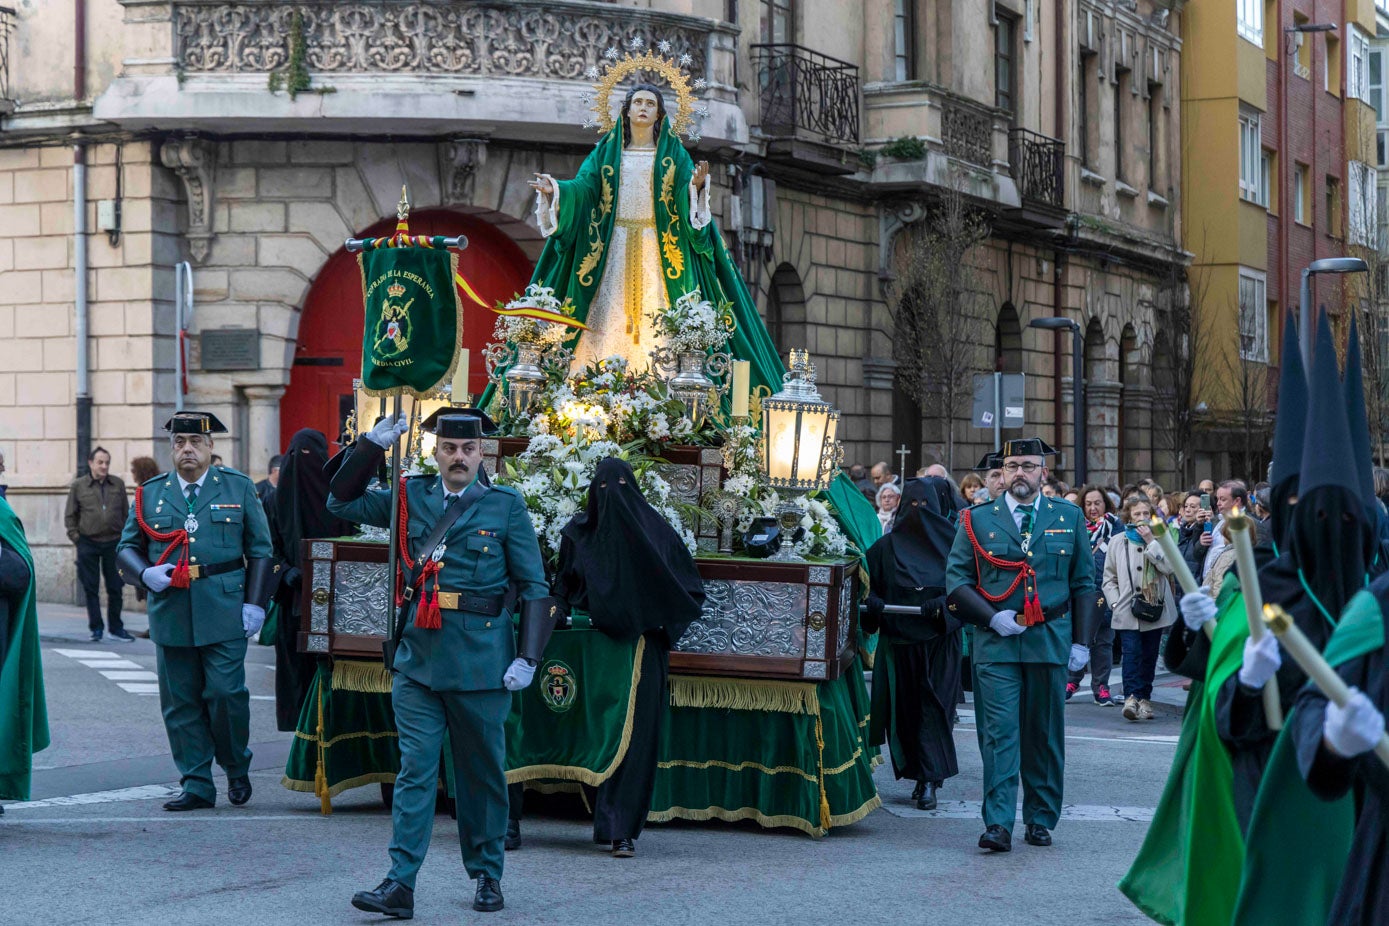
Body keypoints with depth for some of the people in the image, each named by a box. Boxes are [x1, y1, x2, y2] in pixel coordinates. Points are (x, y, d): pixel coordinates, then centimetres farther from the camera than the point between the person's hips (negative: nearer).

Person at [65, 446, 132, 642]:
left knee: (115, 587, 5)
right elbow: (70, 515, 7)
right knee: (91, 588, 2)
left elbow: (126, 512, 13)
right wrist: (75, 536, -1)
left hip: (114, 543, 2)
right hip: (88, 543, -1)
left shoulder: (118, 484, 7)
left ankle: (116, 628, 14)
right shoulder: (78, 486, 2)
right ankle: (96, 628, 10)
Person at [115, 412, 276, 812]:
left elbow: (261, 550, 7)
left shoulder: (239, 488, 7)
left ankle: (236, 768, 17)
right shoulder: (150, 493, 11)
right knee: (181, 703, 4)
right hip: (170, 613, 2)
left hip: (224, 613, -2)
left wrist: (255, 603, -3)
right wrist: (145, 573, -7)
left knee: (226, 694, -7)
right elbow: (127, 548, 15)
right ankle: (197, 785, 11)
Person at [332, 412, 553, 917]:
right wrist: (373, 446, 0)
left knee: (483, 774, 9)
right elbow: (342, 502, 13)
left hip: (481, 662, -2)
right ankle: (400, 885, -5)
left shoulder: (506, 505, 0)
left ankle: (487, 875, 23)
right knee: (415, 770, -2)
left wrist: (527, 657, -8)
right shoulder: (411, 496, 8)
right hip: (417, 658, 2)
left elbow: (534, 587, 0)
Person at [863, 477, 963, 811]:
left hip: (939, 642, -3)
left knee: (934, 709, -7)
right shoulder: (887, 546, 7)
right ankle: (922, 776, 15)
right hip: (898, 642, 3)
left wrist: (940, 606, -18)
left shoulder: (951, 543, 1)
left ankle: (930, 780, -9)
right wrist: (873, 604, -12)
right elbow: (868, 583, 8)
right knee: (903, 708, 4)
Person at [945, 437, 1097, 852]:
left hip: (1051, 642, 1)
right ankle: (998, 824, -9)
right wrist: (992, 617, -10)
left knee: (1045, 735, 8)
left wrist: (1081, 642, 4)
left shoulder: (1069, 518, 9)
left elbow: (1084, 583, 11)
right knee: (999, 733, -7)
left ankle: (1041, 820, 18)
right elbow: (956, 579, 4)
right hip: (995, 643, -1)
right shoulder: (977, 519, 5)